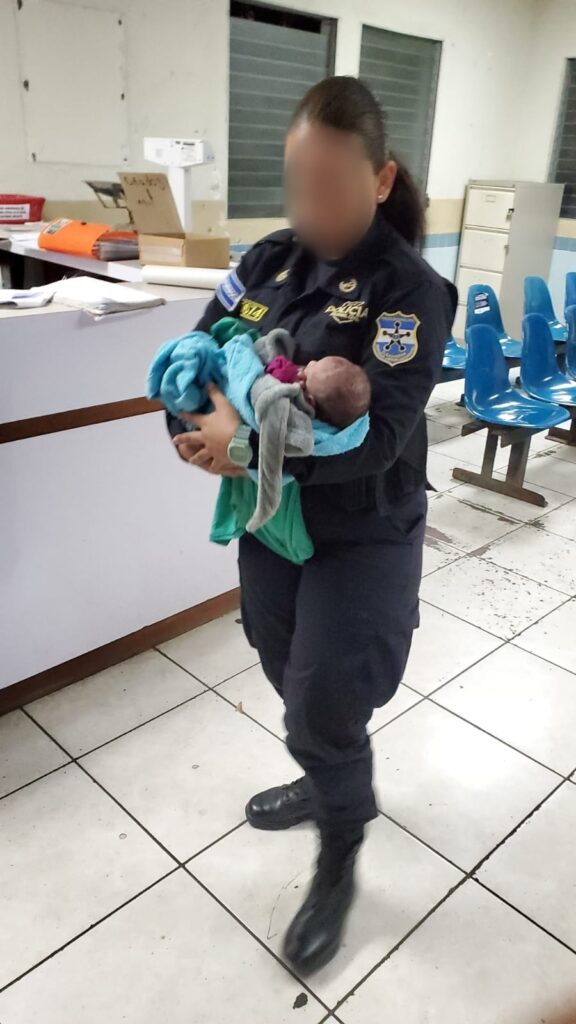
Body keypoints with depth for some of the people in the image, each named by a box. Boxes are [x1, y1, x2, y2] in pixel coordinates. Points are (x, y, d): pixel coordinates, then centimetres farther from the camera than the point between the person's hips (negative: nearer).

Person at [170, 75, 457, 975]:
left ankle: (340, 865, 32)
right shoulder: (269, 261, 0)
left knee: (325, 707, 2)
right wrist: (200, 426, -21)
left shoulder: (410, 291, -17)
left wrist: (248, 447, -33)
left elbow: (378, 438, -26)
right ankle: (332, 785, 53)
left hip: (363, 538, -6)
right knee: (290, 679, 23)